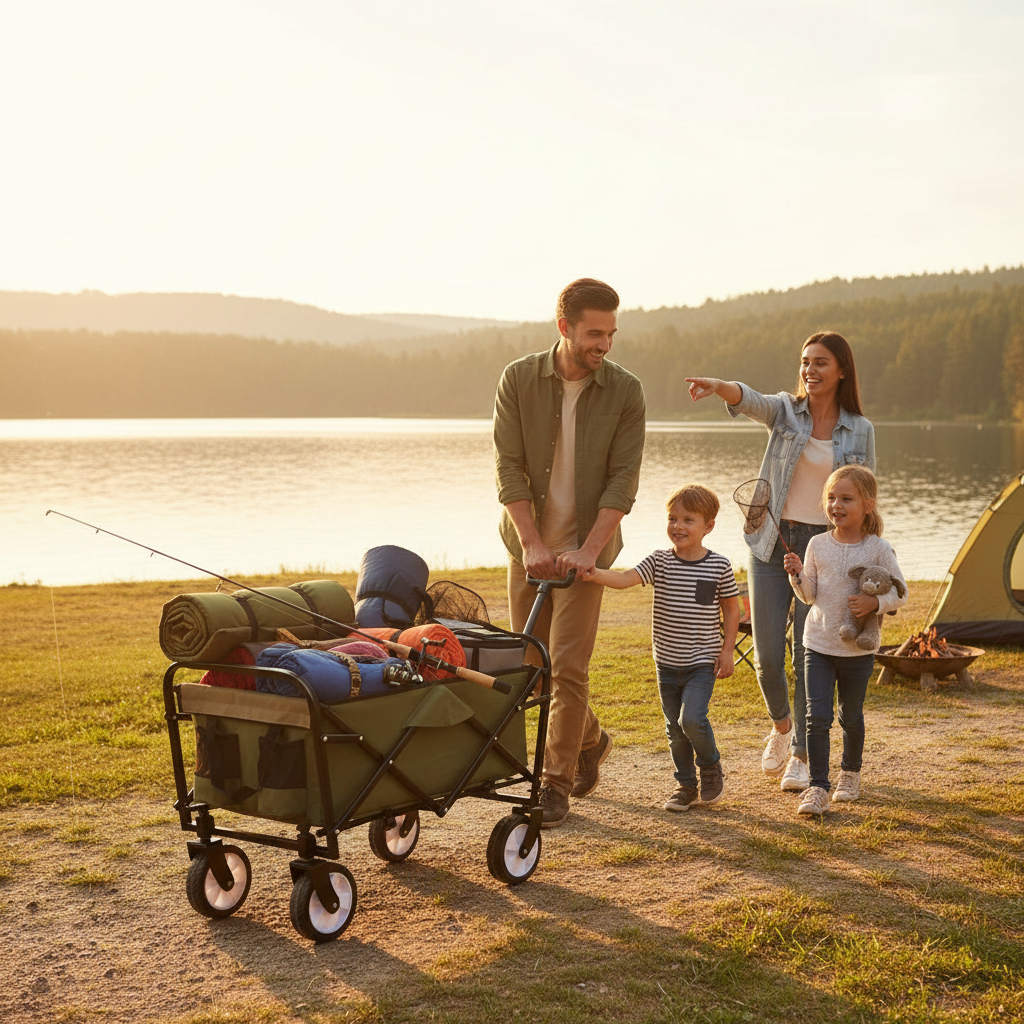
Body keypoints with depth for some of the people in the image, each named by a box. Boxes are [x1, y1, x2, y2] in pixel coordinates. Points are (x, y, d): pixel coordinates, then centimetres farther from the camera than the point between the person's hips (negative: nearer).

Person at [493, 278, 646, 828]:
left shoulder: (624, 391, -7)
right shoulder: (519, 379, -5)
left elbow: (622, 480, -10)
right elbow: (508, 468, -9)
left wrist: (588, 550, -19)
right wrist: (532, 544, -17)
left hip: (586, 546, -2)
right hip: (529, 544, 3)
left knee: (567, 666, -8)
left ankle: (556, 785, 4)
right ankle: (590, 739, 36)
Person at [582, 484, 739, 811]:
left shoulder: (719, 566, -6)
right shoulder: (659, 562, -5)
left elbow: (731, 608, 5)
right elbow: (625, 579, -20)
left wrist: (727, 650, 0)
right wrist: (595, 574, -38)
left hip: (702, 662, -3)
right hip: (667, 662, 3)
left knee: (692, 718, -18)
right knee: (675, 727, 10)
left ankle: (711, 765, 10)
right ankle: (686, 784, 28)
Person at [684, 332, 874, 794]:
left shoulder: (859, 431, 2)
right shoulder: (785, 410, 0)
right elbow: (750, 400, -23)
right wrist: (718, 386, -47)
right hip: (771, 542, 1)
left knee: (809, 657, -2)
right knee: (767, 656, 3)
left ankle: (801, 755, 13)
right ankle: (781, 725, 33)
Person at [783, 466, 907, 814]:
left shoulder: (879, 549, -8)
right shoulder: (818, 544, -1)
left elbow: (900, 592, -2)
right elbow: (810, 595, 6)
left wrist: (875, 602, -20)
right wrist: (798, 575, -13)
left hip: (859, 649, -1)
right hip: (819, 645, 1)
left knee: (851, 716, 15)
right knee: (817, 717, -8)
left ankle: (850, 773, 38)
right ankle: (818, 788, -3)